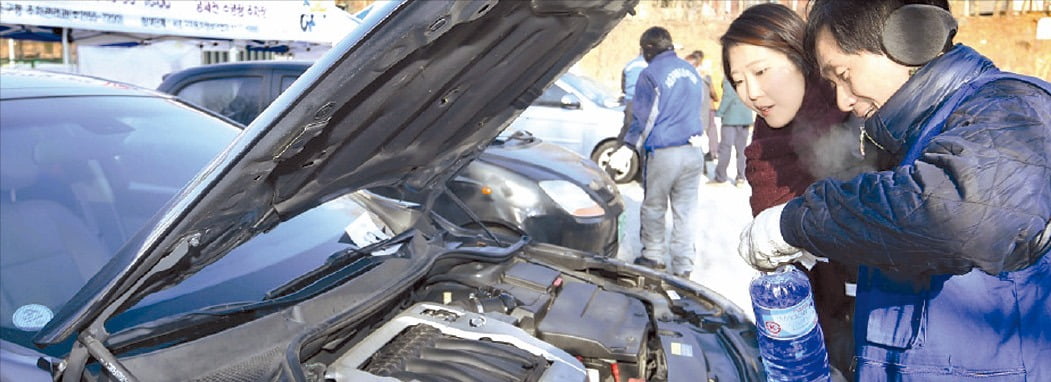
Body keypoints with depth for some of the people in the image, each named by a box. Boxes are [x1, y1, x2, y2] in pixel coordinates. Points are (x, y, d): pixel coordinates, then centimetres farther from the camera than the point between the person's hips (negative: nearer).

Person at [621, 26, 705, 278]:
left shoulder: (650, 75, -8)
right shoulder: (691, 72, 12)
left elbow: (642, 118, -7)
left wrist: (629, 145, 5)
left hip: (663, 153, -5)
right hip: (693, 152, 6)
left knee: (653, 208, 11)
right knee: (685, 211, 8)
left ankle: (653, 257, 20)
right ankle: (683, 266, 11)